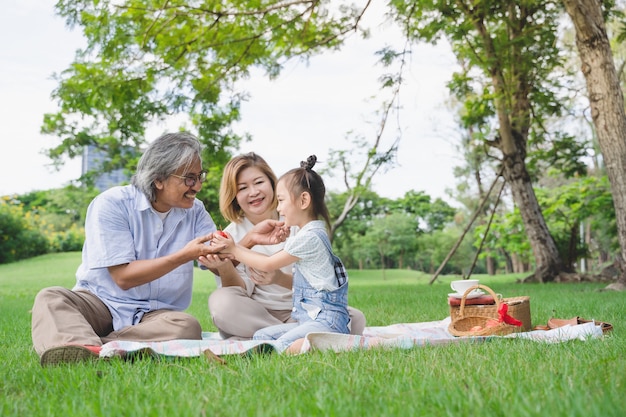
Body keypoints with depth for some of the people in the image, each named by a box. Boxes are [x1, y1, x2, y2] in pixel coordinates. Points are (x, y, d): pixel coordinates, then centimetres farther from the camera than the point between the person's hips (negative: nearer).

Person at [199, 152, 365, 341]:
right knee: (220, 302, -30)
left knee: (355, 319, -25)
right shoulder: (232, 235, 1)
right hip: (256, 315, 0)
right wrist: (225, 268, -27)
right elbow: (241, 291, -6)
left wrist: (280, 278, -29)